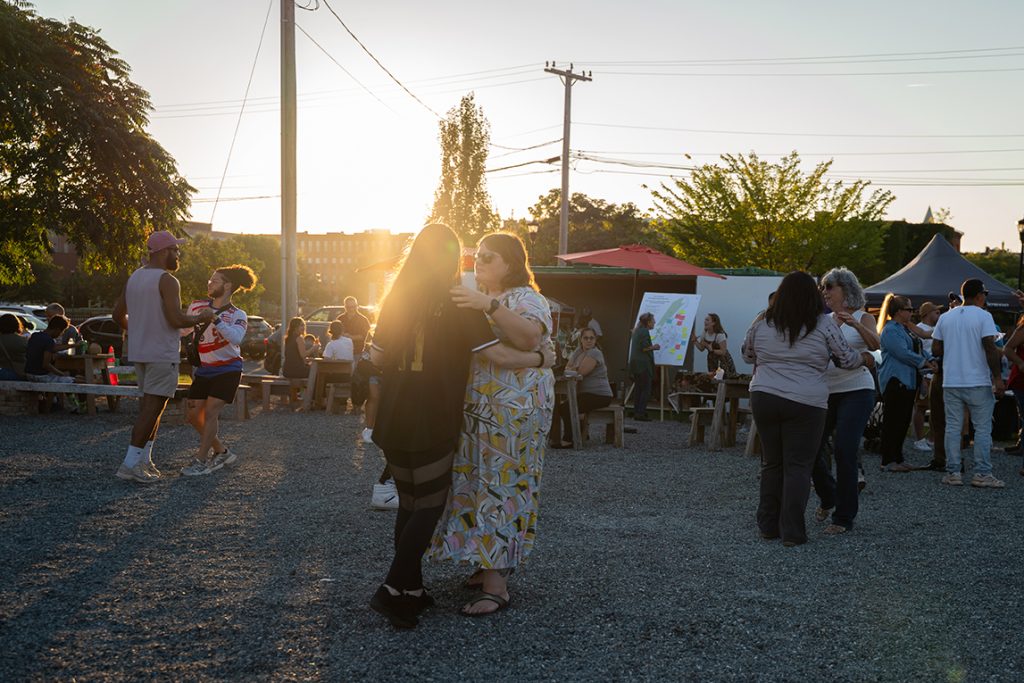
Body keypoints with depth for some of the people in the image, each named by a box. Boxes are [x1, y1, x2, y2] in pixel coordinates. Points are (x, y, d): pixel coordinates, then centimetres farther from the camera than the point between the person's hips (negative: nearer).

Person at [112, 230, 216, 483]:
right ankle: (130, 464, -8)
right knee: (152, 407, -5)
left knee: (150, 405, 17)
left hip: (139, 351, 9)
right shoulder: (167, 281, -14)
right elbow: (176, 320, -23)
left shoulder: (134, 278, 12)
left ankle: (144, 460, 17)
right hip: (162, 353, -9)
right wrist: (201, 318, -6)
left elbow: (117, 315, 17)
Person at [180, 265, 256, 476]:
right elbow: (182, 330, 17)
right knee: (194, 414, 3)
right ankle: (222, 452, 19)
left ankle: (201, 460, -7)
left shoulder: (237, 315, -8)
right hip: (204, 370, 6)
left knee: (211, 411, -14)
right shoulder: (197, 307, 4)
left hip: (227, 369, -5)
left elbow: (236, 338, -29)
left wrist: (215, 320, -37)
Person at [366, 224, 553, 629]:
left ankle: (411, 589, 19)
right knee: (430, 504, 4)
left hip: (394, 420, 6)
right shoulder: (457, 304, -9)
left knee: (410, 503, 15)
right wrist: (541, 359, 3)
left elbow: (377, 357, 11)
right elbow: (498, 356, -12)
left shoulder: (396, 299, 5)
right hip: (431, 423, -6)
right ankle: (393, 589, -3)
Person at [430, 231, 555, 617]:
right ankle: (491, 566, 20)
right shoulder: (479, 299, 22)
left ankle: (496, 586, -6)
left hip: (512, 411, -8)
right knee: (479, 483, 9)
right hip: (476, 411, 9)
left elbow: (529, 337, -28)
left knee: (500, 487, -9)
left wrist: (490, 306, -36)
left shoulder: (526, 299, -7)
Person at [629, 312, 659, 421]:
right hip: (643, 365, -10)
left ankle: (636, 412, 13)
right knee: (646, 390, -7)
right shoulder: (644, 331, -11)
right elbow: (644, 348, -19)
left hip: (635, 364, 10)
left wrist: (651, 347, 21)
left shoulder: (637, 331, 18)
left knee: (638, 389, 12)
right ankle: (640, 413, -11)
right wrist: (654, 347, -3)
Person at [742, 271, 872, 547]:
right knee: (798, 466, 2)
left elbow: (747, 355, 19)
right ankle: (792, 532, 2)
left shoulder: (762, 323, 5)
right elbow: (847, 359, 6)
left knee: (771, 463, 13)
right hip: (806, 403, -3)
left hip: (763, 398, 3)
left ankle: (768, 525, 19)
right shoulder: (824, 324, -3)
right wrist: (865, 358, 26)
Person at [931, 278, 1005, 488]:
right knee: (983, 429, 3)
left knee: (953, 427, 7)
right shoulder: (983, 316, -7)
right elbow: (990, 348, -14)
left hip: (951, 382, 4)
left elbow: (935, 349, 7)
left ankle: (953, 473, 7)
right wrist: (998, 378, -12)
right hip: (978, 382, -4)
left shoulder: (945, 318, 8)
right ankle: (982, 474, 3)